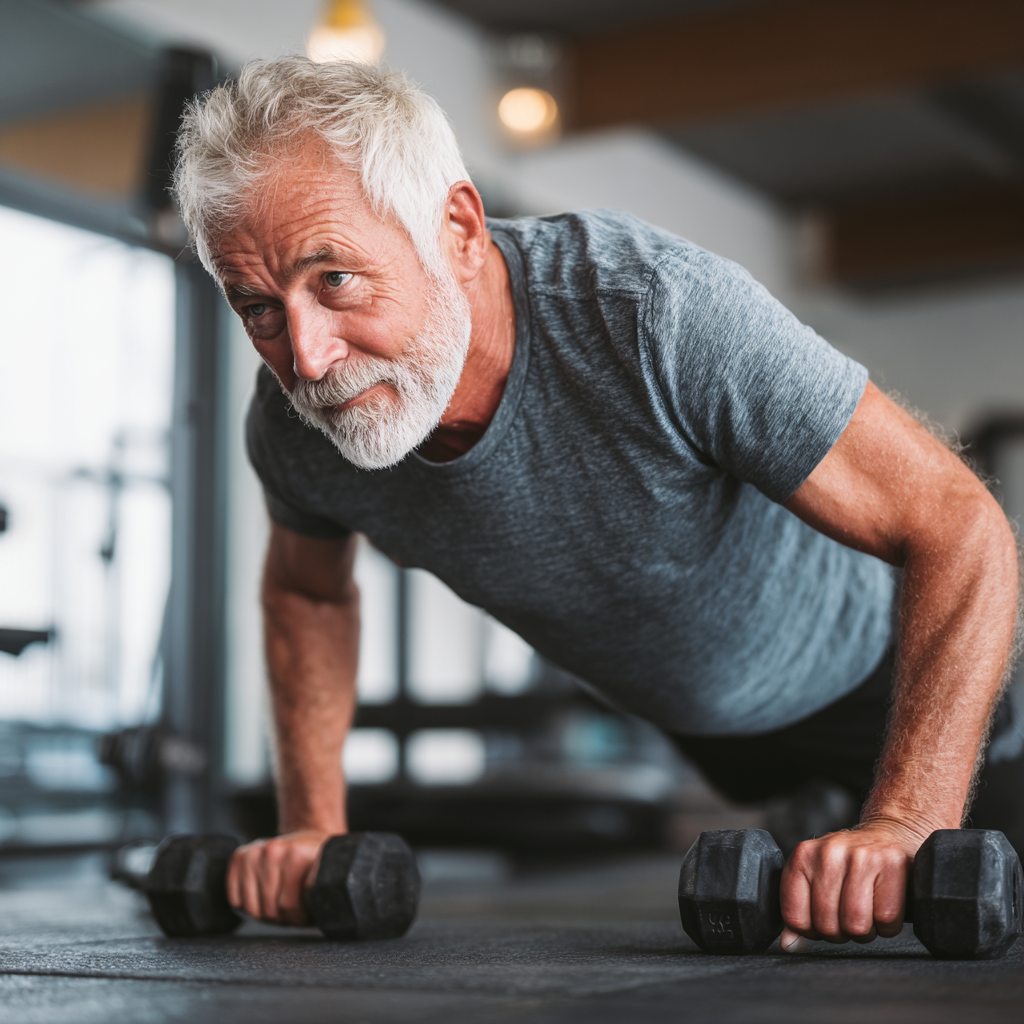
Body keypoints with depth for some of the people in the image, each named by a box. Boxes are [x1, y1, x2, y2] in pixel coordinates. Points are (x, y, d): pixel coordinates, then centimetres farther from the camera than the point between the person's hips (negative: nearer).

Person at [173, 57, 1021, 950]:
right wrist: (314, 826, -8)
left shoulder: (654, 310, -42)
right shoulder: (293, 423, -25)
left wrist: (906, 829, -47)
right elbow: (309, 590, 0)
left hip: (883, 672, -4)